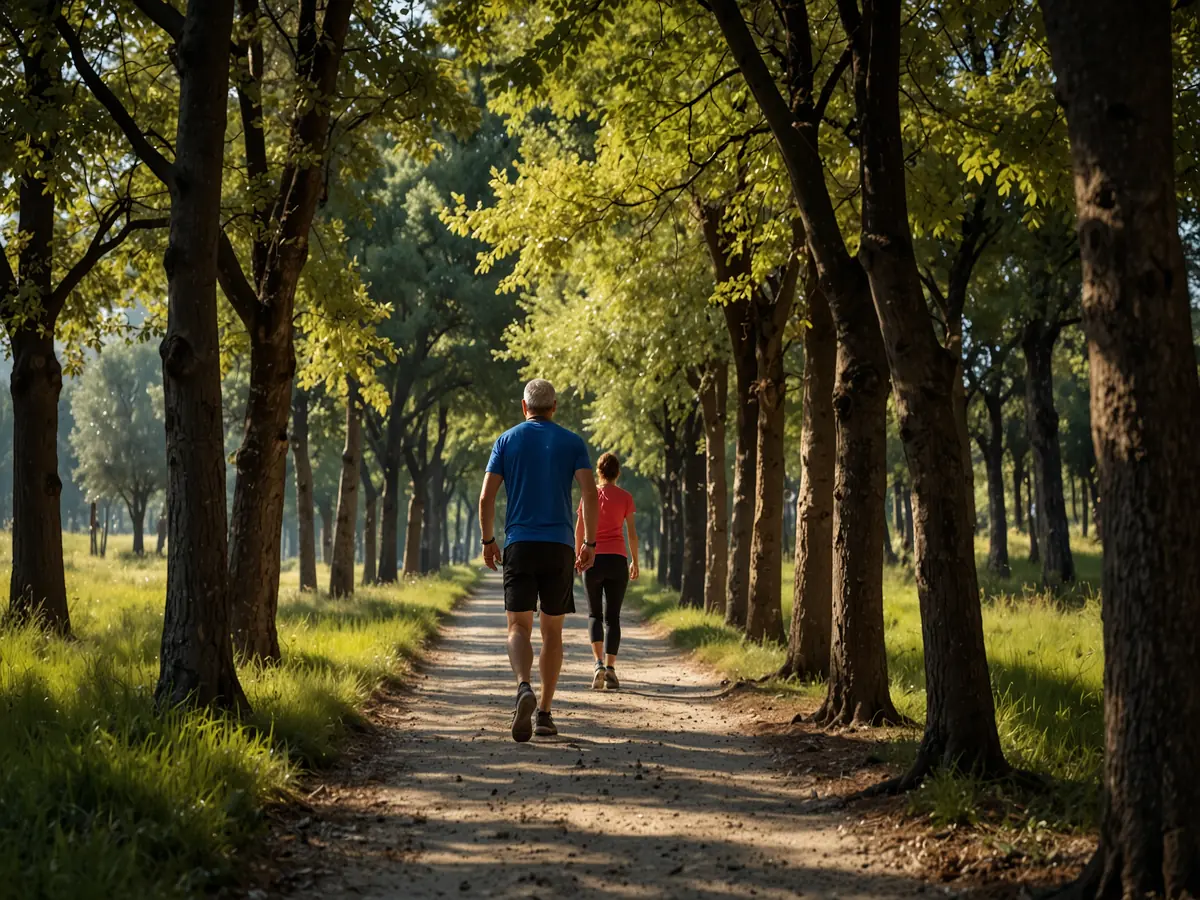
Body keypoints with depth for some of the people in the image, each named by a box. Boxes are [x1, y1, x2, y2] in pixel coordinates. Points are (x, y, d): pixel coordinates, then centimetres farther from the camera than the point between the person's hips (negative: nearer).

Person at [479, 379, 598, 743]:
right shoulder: (572, 443, 7)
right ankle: (544, 713, 12)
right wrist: (590, 543, 1)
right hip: (559, 547, 1)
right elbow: (589, 493, -5)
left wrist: (488, 540, 11)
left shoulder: (507, 440, 8)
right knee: (552, 631, 11)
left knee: (519, 627, -4)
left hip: (519, 544, -1)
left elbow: (486, 496, 0)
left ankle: (524, 688, -32)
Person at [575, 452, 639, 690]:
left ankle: (599, 663, -9)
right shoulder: (625, 497, 0)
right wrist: (635, 561, 10)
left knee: (594, 614, 11)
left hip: (593, 559, 0)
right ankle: (610, 668, -3)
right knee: (612, 616, 6)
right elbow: (632, 532, 0)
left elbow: (579, 531, 3)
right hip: (617, 560, 0)